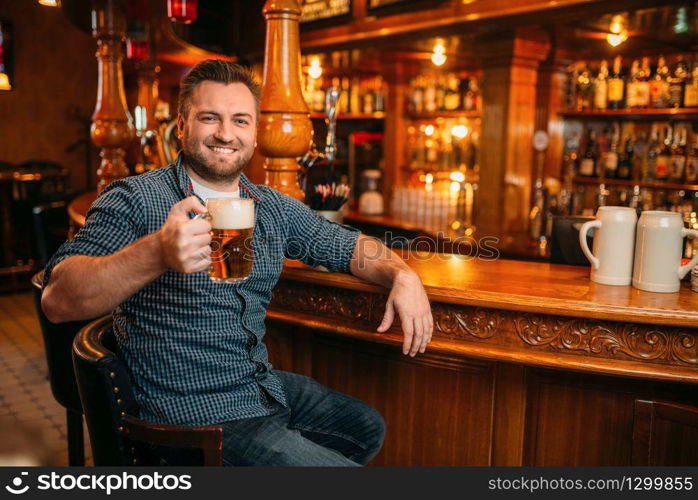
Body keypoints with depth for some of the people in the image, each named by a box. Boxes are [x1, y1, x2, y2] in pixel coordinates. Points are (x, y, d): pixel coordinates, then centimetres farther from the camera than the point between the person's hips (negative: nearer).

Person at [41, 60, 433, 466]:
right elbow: (58, 301, -23)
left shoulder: (276, 209, 5)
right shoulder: (136, 200, -13)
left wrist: (403, 275, -6)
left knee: (370, 428, 23)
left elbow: (350, 247, 15)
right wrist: (158, 252, -41)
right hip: (195, 413, -7)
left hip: (266, 387, 8)